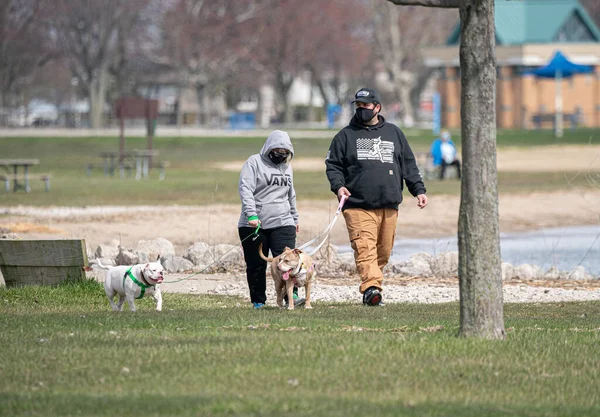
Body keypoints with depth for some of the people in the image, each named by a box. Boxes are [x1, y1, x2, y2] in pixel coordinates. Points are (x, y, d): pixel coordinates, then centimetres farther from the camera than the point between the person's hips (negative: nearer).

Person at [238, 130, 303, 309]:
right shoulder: (254, 163, -3)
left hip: (282, 223, 4)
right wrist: (251, 214, -24)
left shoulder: (286, 166, 17)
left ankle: (291, 296, -14)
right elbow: (245, 189, -14)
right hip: (254, 225, -4)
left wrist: (295, 218, 29)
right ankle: (258, 301, 11)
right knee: (256, 264, 2)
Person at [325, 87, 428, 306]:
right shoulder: (346, 135, 11)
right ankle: (371, 288, -31)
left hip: (389, 205, 3)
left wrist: (419, 190, 10)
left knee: (383, 251, 3)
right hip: (358, 206, -3)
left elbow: (409, 165, 20)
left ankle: (370, 288, 12)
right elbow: (333, 165, 9)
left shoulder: (394, 133, 18)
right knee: (364, 247, -19)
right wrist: (338, 186, -9)